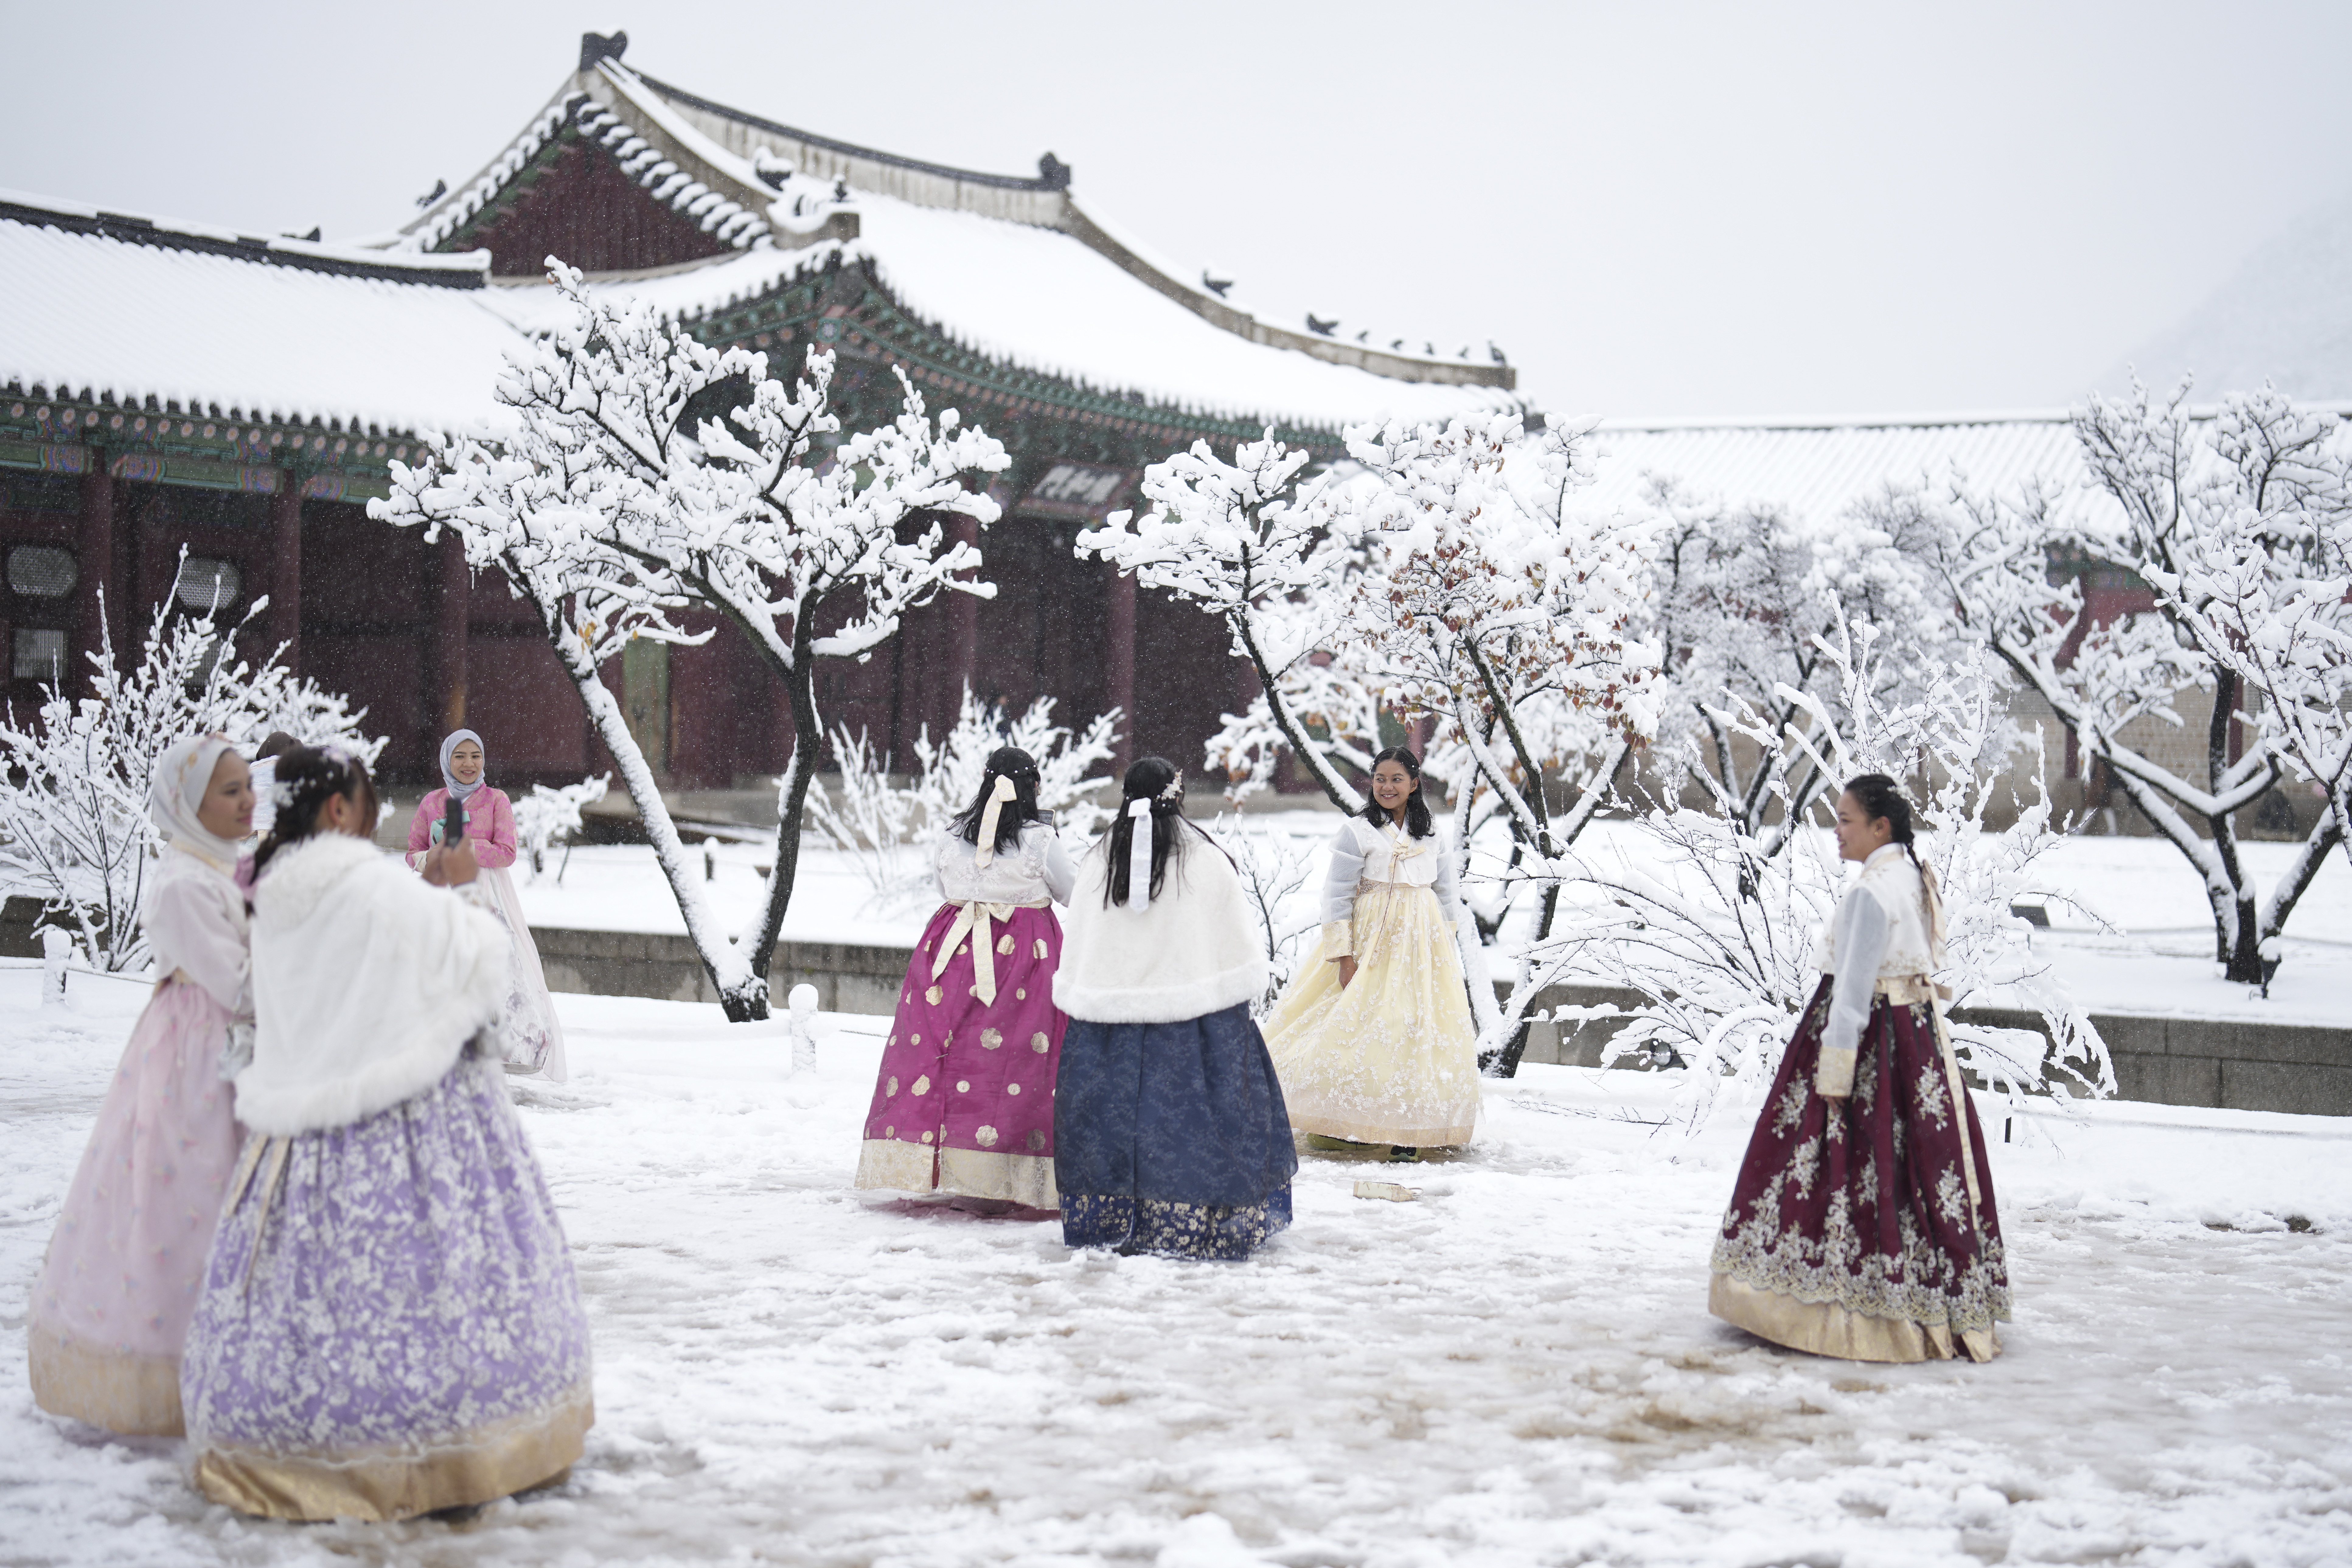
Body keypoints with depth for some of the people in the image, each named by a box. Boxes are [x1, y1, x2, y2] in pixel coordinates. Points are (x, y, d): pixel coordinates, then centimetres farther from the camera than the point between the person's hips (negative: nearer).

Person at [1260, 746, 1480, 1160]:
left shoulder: (1432, 834, 11)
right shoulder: (1356, 832, -4)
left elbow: (1446, 894, 16)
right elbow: (1337, 897, -7)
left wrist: (1447, 950, 11)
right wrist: (1343, 956, -13)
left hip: (1424, 943, 4)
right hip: (1374, 941, -4)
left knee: (1421, 1029, 0)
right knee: (1366, 1028, -9)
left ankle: (1408, 1130, 4)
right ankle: (1346, 1126, 0)